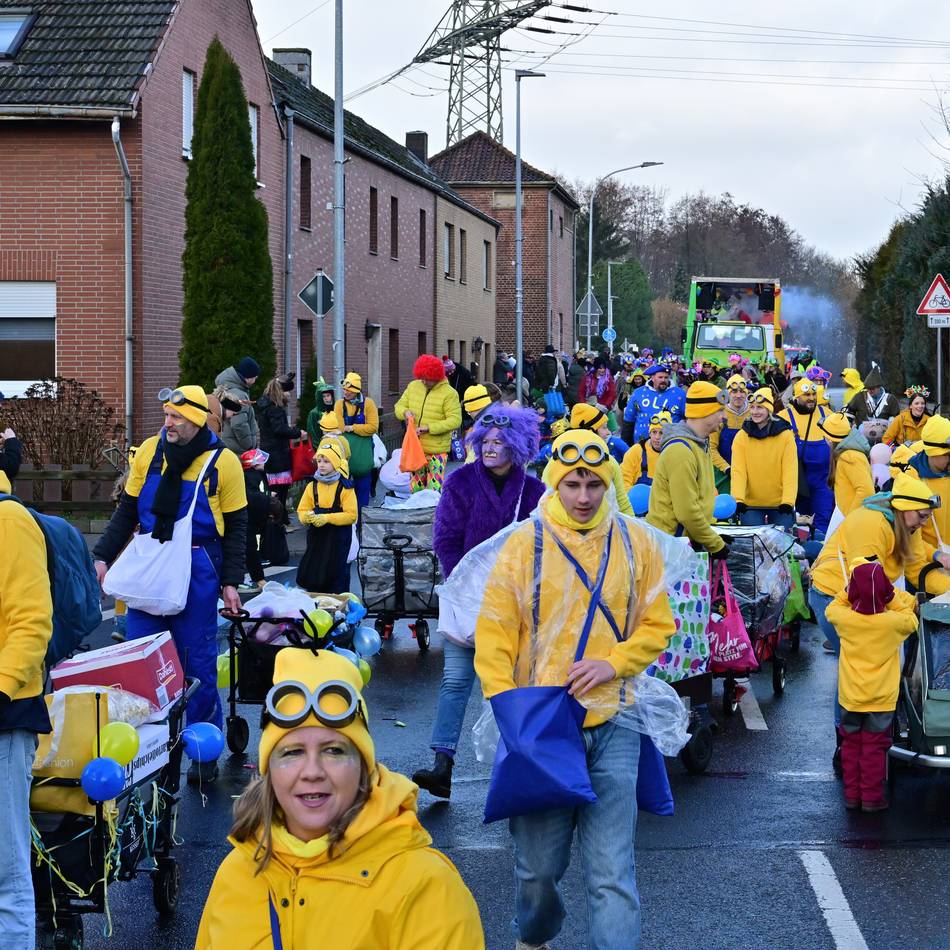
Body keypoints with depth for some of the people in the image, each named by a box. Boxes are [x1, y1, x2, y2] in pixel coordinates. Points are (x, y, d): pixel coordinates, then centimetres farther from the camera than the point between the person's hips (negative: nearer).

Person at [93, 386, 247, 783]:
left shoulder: (223, 462, -4)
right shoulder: (149, 452, 5)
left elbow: (235, 526, 0)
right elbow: (127, 511, 12)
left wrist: (231, 581, -4)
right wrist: (102, 556, 4)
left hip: (197, 570, -3)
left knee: (198, 662, 1)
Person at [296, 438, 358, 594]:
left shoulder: (345, 488, -9)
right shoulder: (312, 486, 5)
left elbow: (351, 515, -14)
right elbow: (302, 510, 7)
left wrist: (327, 518, -22)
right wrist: (308, 516, -18)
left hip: (338, 538, -4)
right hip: (316, 536, 4)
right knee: (312, 572, 6)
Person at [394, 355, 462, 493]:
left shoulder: (449, 393, -10)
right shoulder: (413, 386, 7)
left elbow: (455, 420, -16)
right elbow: (399, 406, 16)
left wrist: (429, 428, -22)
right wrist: (405, 412, -10)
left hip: (437, 451, -6)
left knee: (435, 489, -8)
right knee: (415, 488, 13)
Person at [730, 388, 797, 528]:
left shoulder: (785, 435, -2)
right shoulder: (741, 436, 0)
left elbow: (790, 472, -8)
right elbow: (738, 471, -7)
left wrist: (788, 501, -20)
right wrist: (738, 499, -20)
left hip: (780, 504, 0)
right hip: (751, 505, 0)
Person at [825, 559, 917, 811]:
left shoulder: (844, 618, -13)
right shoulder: (894, 622, -17)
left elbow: (832, 608, 10)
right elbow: (911, 618, 4)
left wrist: (850, 589, 2)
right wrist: (890, 596, -1)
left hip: (850, 696, 2)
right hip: (881, 698, -2)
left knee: (851, 745, 16)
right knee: (874, 747, 8)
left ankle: (851, 795, 20)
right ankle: (872, 797, 11)